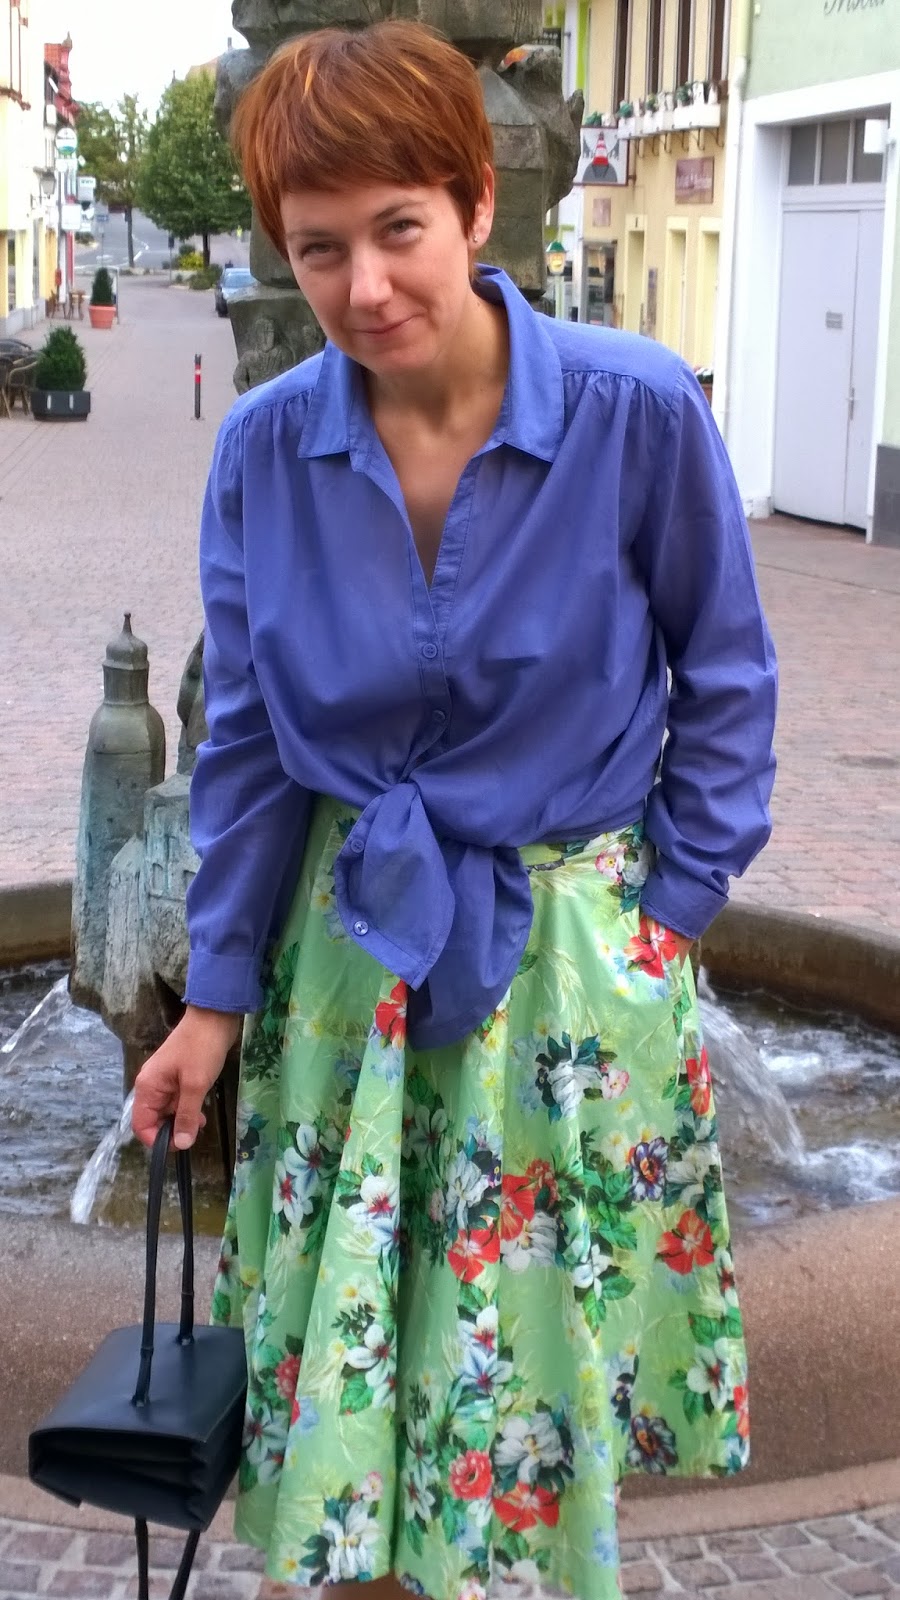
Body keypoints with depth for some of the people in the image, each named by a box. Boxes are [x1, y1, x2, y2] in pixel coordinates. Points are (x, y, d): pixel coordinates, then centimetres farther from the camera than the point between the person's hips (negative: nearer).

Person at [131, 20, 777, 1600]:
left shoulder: (638, 411, -15)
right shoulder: (266, 446, -7)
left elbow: (723, 683, -1)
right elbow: (245, 739, 3)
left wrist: (668, 914, -2)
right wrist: (218, 994, 5)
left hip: (572, 947, -2)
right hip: (351, 943, 2)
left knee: (537, 1345, 8)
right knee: (340, 1344, 11)